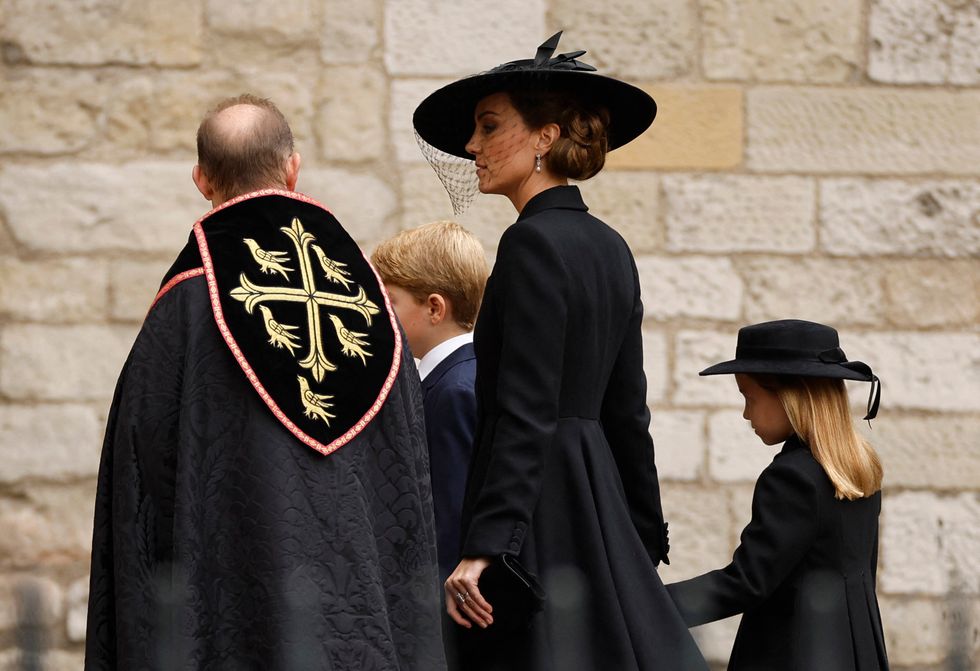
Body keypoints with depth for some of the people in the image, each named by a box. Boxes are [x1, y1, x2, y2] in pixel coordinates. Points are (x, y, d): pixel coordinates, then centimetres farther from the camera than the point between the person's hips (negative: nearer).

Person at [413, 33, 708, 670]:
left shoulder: (534, 243, -12)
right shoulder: (609, 247, 14)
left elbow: (525, 415, -19)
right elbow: (627, 412, 18)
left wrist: (485, 547, -23)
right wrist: (646, 542, 22)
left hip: (538, 514, -9)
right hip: (598, 506, 9)